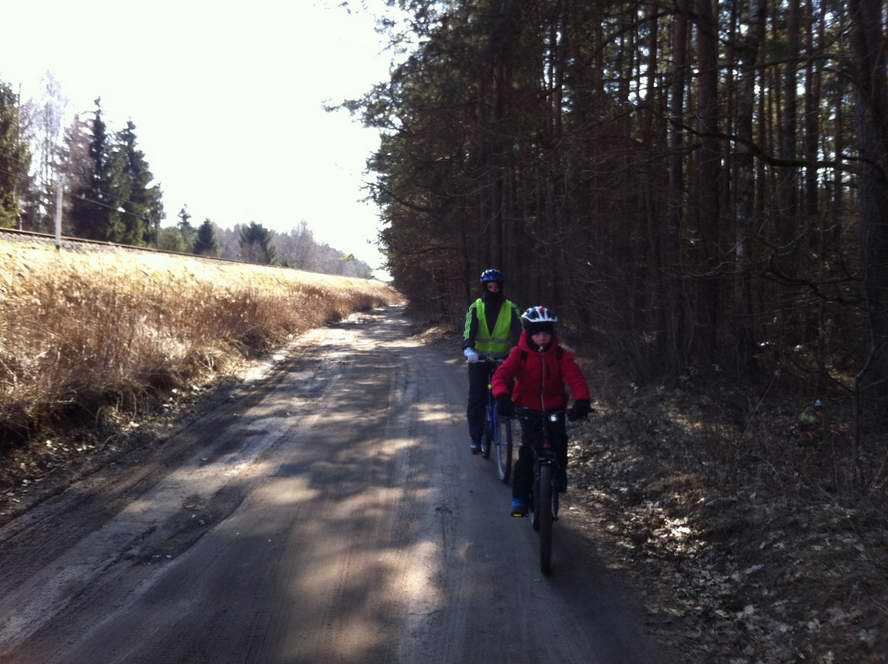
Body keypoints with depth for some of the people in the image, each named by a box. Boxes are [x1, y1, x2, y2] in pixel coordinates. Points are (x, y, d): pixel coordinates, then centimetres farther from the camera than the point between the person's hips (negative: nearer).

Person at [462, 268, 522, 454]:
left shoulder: (510, 308, -2)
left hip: (502, 358, 1)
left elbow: (518, 331, -12)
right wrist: (468, 349, -37)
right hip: (479, 358, -1)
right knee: (476, 398, -8)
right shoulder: (476, 308, -4)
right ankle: (475, 437, 0)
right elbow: (468, 330, -17)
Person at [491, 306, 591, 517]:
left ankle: (559, 474, 12)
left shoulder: (560, 354, -7)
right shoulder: (520, 353, -11)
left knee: (559, 442, -19)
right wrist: (502, 397, -41)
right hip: (529, 408, -1)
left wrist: (582, 401, -37)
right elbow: (502, 375, -22)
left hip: (554, 408, 2)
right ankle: (520, 498, -6)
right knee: (528, 451, -15)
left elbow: (575, 377, -18)